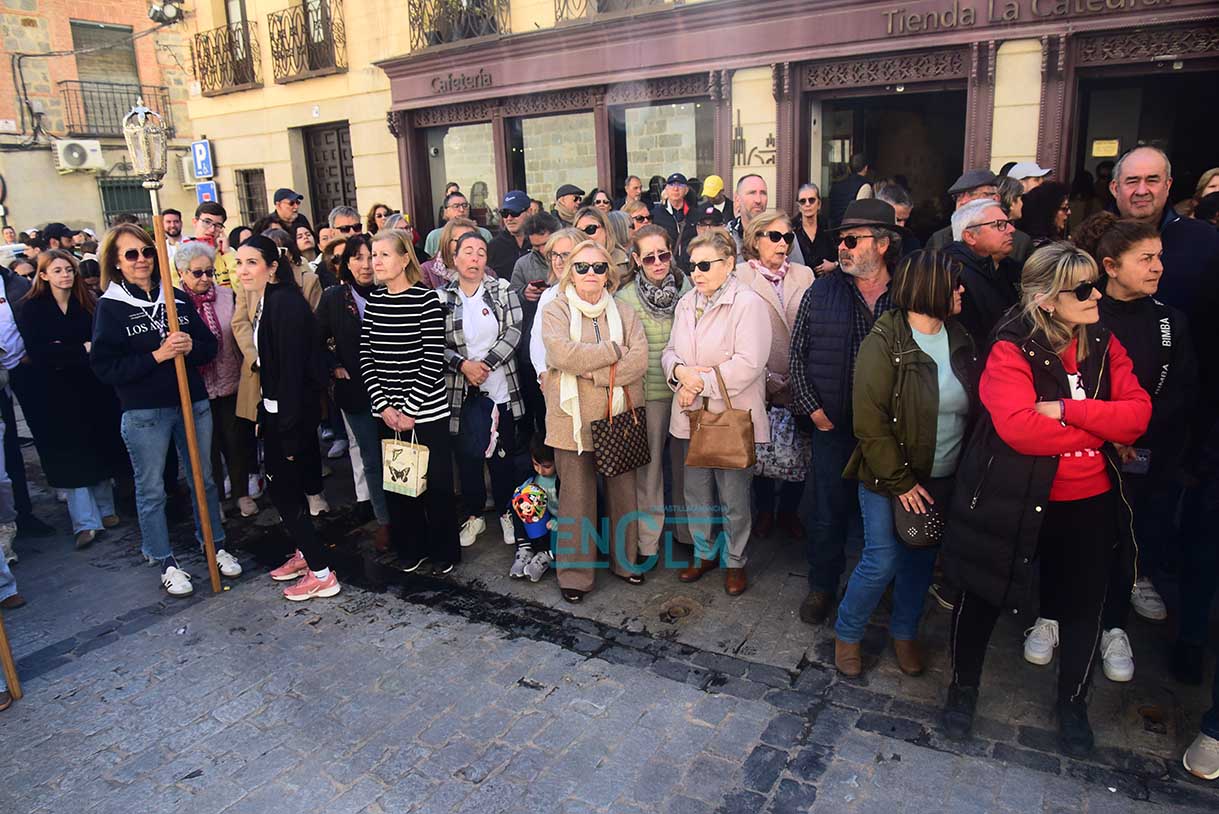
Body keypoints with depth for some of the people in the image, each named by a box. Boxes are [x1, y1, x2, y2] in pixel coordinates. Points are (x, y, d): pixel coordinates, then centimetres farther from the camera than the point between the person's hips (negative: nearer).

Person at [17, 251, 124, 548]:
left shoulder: (89, 302, 4)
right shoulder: (33, 308, 0)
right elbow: (36, 350, -11)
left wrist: (62, 352, -15)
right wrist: (81, 350, -16)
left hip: (94, 387, 2)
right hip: (56, 392, -2)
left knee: (101, 448, 9)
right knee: (71, 456, -1)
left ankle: (105, 509, 24)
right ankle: (86, 521, 1)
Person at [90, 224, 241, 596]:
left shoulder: (178, 298, 5)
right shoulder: (110, 307, -4)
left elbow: (209, 346, 8)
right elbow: (104, 366, -11)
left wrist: (191, 347, -14)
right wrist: (157, 356, -20)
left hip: (193, 402, 3)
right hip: (144, 412, -3)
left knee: (203, 478, 13)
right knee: (151, 489, 7)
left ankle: (215, 545, 29)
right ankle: (166, 563, 20)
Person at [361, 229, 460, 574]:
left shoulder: (427, 299, -10)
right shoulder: (374, 300, 6)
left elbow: (433, 361, -13)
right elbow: (366, 357, 5)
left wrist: (409, 410, -14)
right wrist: (383, 406, -5)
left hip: (426, 411, -5)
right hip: (387, 412, 5)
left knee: (436, 483, 4)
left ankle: (444, 551, 24)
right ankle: (412, 548, 30)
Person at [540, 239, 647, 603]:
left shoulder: (623, 312, 7)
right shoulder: (555, 310, -1)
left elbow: (639, 360, -8)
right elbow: (563, 354, -20)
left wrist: (595, 371, -16)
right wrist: (614, 351, -14)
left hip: (620, 418, 3)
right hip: (574, 420, -3)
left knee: (623, 491, 13)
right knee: (577, 496, 5)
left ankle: (625, 559, 33)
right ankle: (576, 572, 20)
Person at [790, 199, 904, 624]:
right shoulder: (820, 293, -1)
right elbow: (798, 354, 1)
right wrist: (813, 409, -6)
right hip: (833, 426, 0)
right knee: (829, 512, 10)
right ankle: (822, 586, 29)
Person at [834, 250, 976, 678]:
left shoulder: (959, 339, 3)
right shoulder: (884, 343, -16)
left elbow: (973, 407, 10)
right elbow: (870, 423, -18)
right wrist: (900, 482, -16)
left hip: (942, 479, 6)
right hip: (889, 479, -6)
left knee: (922, 560, 15)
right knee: (881, 562, -2)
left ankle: (904, 632, 37)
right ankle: (846, 634, 21)